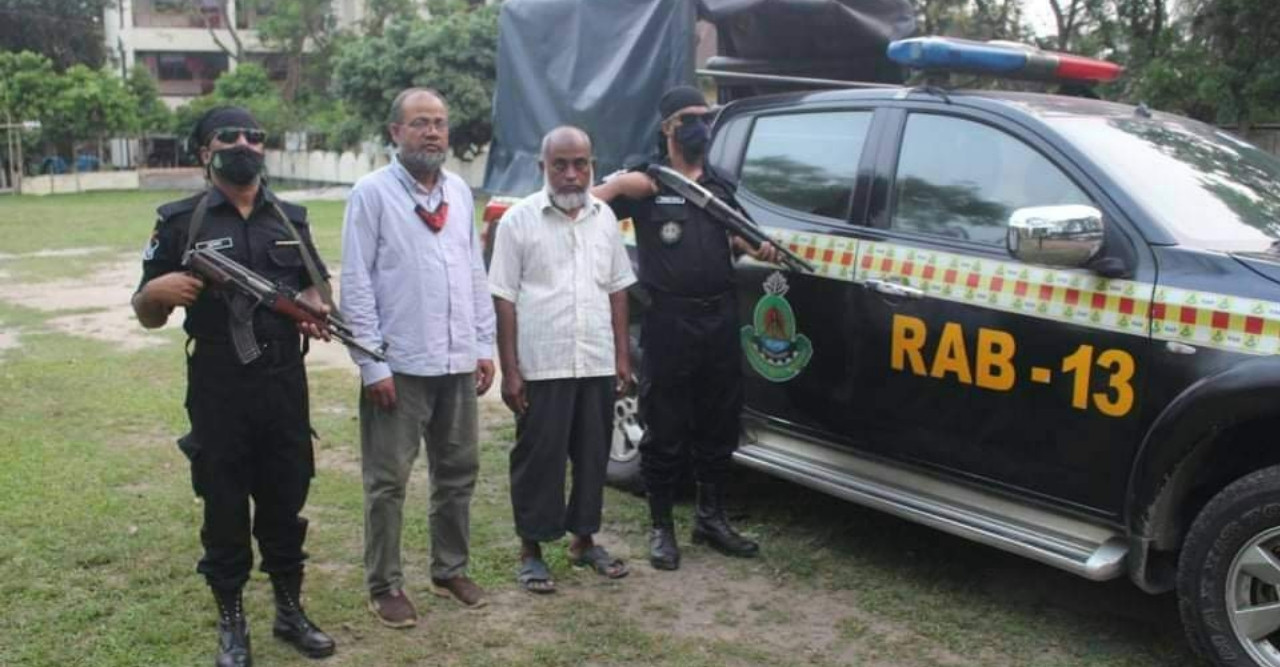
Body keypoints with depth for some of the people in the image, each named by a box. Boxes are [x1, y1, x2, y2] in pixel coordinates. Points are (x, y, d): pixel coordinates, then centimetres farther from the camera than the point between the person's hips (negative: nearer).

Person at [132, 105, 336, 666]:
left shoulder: (291, 218, 8)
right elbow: (147, 316, 2)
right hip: (218, 388, -3)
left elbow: (316, 284, 18)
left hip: (286, 382, 3)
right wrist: (156, 292, -21)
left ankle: (291, 611, 27)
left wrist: (316, 308, -5)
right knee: (224, 506, 7)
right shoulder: (181, 222, -2)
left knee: (286, 499, 12)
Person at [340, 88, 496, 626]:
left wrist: (485, 346, 9)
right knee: (388, 481, 3)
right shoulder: (372, 193, -7)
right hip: (399, 365, -5)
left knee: (457, 473, 15)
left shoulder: (460, 192, 10)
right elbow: (356, 284, -10)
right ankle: (384, 586, 16)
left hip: (458, 362, 6)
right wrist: (372, 364, -13)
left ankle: (450, 570, 30)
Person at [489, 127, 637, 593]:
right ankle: (531, 550, 18)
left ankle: (583, 540, 29)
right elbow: (504, 298, -5)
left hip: (597, 364, 4)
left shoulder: (604, 217, 9)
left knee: (593, 456, 13)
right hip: (541, 366, -4)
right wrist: (509, 370, -9)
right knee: (539, 459, 4)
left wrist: (622, 356, 9)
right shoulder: (519, 220, -4)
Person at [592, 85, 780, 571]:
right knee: (665, 432, 1)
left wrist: (756, 248, 6)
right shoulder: (646, 184, 1)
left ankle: (711, 518, 27)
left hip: (720, 321, 6)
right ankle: (661, 528, 14)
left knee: (718, 427, 13)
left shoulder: (720, 186, 18)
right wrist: (619, 185, -19)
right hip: (669, 324, -5)